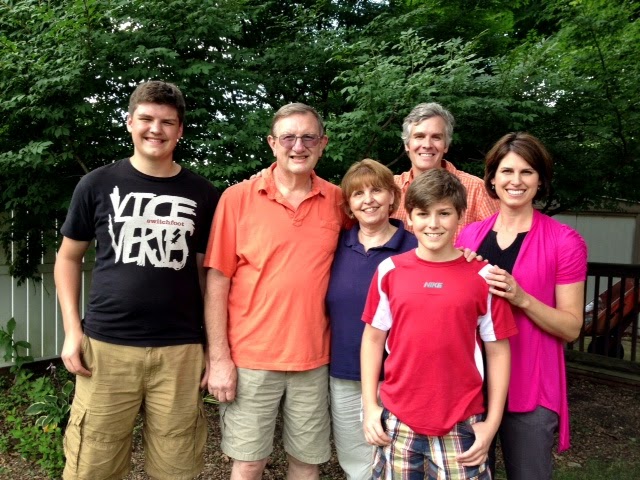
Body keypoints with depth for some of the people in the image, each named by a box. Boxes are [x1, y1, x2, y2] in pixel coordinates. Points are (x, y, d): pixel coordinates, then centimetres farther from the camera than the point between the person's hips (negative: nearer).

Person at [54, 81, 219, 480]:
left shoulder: (202, 195, 4)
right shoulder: (98, 185, 3)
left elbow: (207, 271, 8)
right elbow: (69, 257, 11)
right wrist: (72, 329, 0)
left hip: (180, 351, 1)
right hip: (106, 347, 0)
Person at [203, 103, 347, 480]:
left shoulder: (337, 201, 1)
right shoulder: (238, 198, -6)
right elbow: (217, 282, -5)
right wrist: (219, 358, -8)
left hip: (313, 358, 2)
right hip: (251, 357, -2)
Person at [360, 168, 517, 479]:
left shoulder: (482, 276, -5)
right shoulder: (390, 270, -2)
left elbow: (497, 350, 0)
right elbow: (373, 338, 4)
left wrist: (492, 421, -2)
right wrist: (370, 406, 1)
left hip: (461, 423, -1)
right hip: (398, 419, 2)